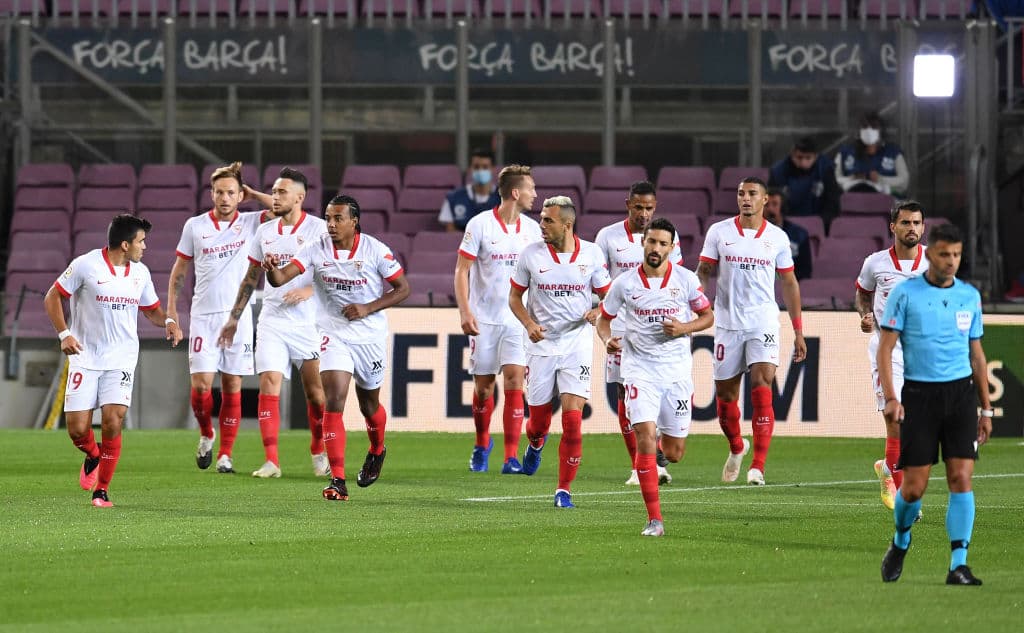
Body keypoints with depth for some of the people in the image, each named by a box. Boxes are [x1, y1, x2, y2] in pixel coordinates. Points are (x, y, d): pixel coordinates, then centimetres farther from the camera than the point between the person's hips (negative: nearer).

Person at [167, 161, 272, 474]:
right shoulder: (195, 226, 4)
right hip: (203, 316, 0)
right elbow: (178, 270, 12)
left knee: (232, 387, 0)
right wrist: (171, 309, 5)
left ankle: (225, 454, 7)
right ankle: (206, 435, 19)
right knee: (201, 385, -9)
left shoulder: (250, 223, 3)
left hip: (238, 316, 0)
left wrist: (254, 195, -2)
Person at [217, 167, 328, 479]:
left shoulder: (318, 229, -4)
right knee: (269, 384, -9)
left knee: (315, 391, 1)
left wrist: (309, 290, -22)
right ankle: (271, 461, -10)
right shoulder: (265, 231, 10)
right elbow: (251, 278, 18)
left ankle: (319, 453, 23)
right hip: (271, 321, 3)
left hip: (308, 322, -3)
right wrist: (234, 318, 18)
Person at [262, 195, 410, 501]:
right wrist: (272, 269, -43)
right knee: (334, 401, -17)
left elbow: (403, 288, -4)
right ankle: (337, 480, -19)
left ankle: (377, 452, 51)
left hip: (370, 335, 0)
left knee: (369, 404, 17)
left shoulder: (375, 250, -11)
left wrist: (368, 308, -17)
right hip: (333, 335, 0)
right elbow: (281, 278, -18)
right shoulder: (316, 249, -9)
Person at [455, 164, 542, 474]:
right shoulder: (480, 225, -6)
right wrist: (464, 311, -13)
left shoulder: (532, 229, 6)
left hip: (517, 319, 2)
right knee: (483, 385, 5)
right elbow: (461, 270, -4)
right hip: (484, 318, -2)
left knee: (514, 379, -11)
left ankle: (511, 457, -11)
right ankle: (482, 445, 29)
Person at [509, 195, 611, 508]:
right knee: (539, 419, 7)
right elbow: (514, 296, 8)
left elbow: (607, 294, 10)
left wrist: (599, 312, -13)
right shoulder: (531, 254, -2)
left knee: (573, 420, -12)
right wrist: (529, 324, -10)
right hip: (542, 345, 1)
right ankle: (535, 444, 46)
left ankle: (564, 490, -3)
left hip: (577, 345, -1)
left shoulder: (591, 254, -2)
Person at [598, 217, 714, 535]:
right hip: (640, 367, -1)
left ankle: (663, 447, 45)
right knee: (646, 435, -19)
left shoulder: (685, 279, -1)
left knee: (674, 453, 4)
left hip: (677, 369, 1)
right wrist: (608, 339, -11)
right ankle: (654, 519, -14)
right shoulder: (624, 284, -1)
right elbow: (604, 319, 10)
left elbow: (708, 316, 8)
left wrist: (684, 328, -12)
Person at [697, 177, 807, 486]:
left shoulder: (777, 237, 4)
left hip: (763, 323, -1)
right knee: (725, 394, 7)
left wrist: (798, 331, 11)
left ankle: (758, 467, -16)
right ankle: (736, 448, 37)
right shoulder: (719, 232, 3)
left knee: (762, 388, -16)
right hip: (727, 322, 1)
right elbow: (702, 272, 6)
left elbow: (789, 283, 12)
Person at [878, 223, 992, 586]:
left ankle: (958, 565, -8)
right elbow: (885, 348, -3)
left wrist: (986, 409, 15)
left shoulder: (970, 296, 10)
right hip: (919, 394, -2)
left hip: (960, 393, 2)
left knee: (961, 478, -9)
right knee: (914, 487, -2)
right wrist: (890, 397, -14)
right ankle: (900, 542, 28)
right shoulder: (905, 293, -1)